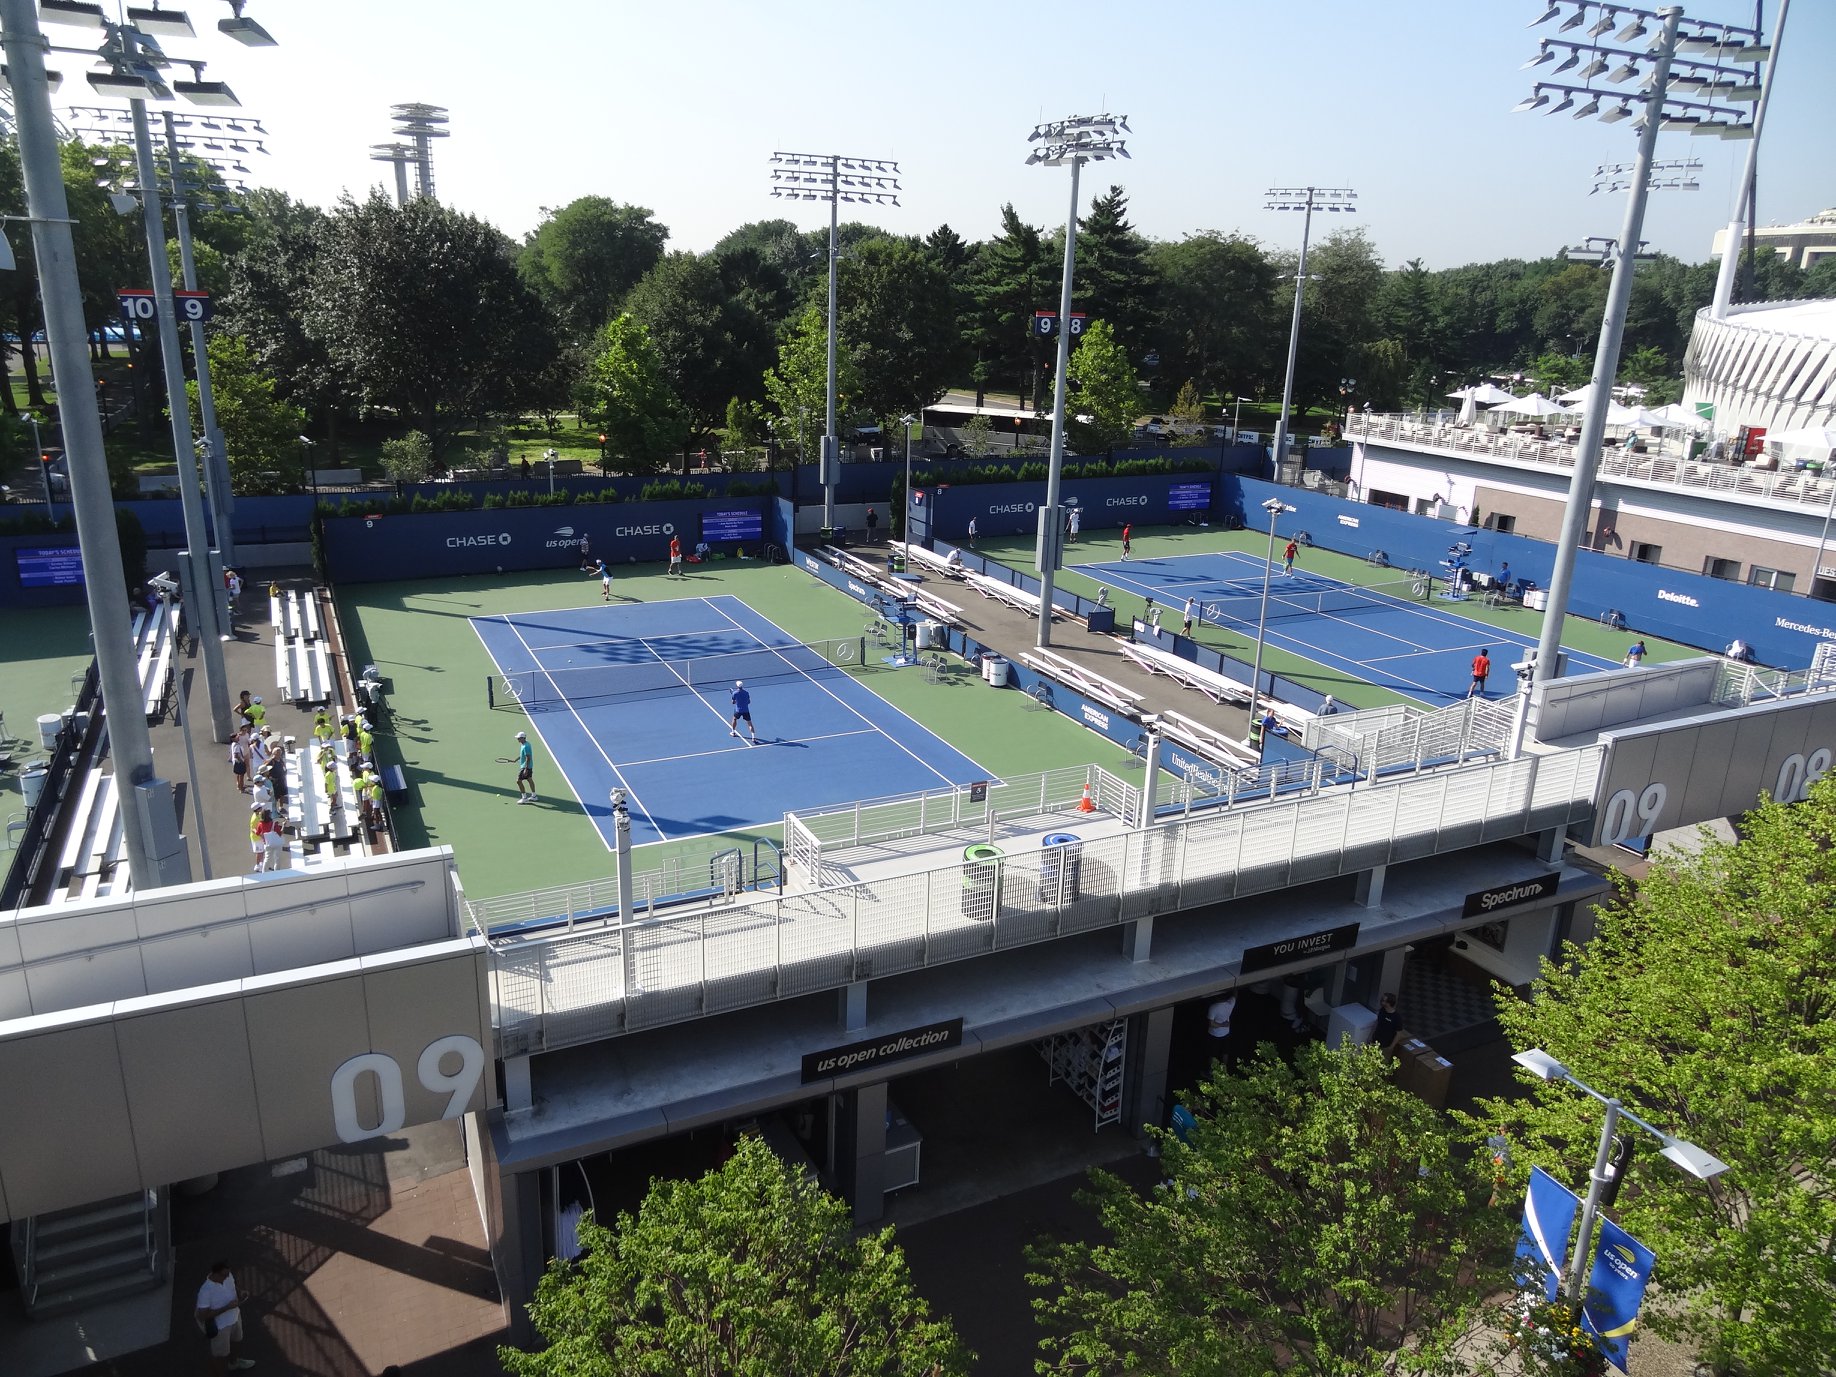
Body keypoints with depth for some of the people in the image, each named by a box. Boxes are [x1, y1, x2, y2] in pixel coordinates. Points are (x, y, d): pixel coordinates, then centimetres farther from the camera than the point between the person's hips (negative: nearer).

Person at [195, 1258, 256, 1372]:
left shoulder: (228, 1276, -17)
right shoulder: (206, 1290, -36)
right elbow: (202, 1316, -29)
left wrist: (239, 1293, -17)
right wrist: (227, 1307, -33)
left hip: (234, 1317, 7)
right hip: (220, 1326, -7)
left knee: (236, 1341, 32)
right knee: (220, 1353, 16)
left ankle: (233, 1363, 61)